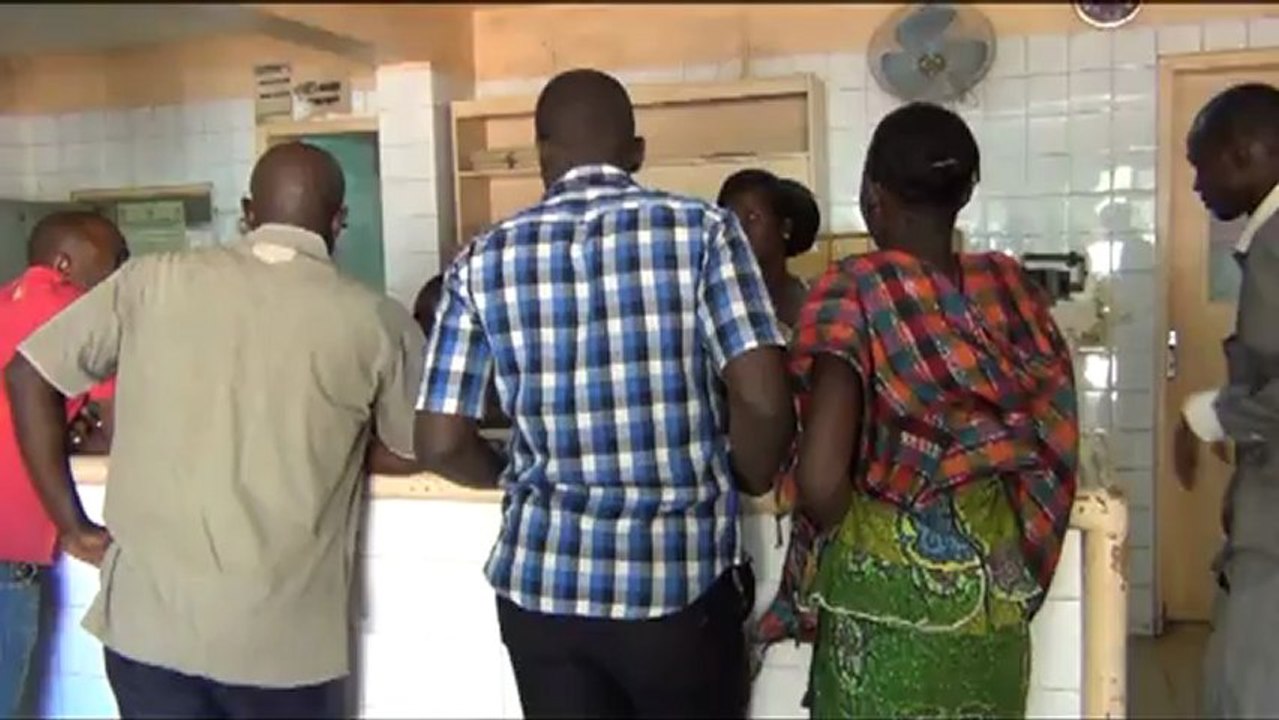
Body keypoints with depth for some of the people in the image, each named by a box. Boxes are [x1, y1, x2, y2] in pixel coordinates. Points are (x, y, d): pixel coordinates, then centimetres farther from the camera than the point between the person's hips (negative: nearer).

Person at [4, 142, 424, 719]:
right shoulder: (375, 320, -5)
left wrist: (73, 525, 9)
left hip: (146, 620, 2)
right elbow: (408, 453, 5)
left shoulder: (152, 280, 1)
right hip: (283, 635, -1)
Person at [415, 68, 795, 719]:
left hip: (542, 583, 2)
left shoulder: (484, 260, 0)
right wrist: (742, 486, 5)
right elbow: (763, 402, -14)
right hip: (681, 579, -1)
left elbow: (440, 445, -2)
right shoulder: (702, 229, -6)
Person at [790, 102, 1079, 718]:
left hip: (889, 582, -5)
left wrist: (850, 534, -2)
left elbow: (821, 481, -22)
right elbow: (1051, 443, 5)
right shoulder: (1011, 288, -1)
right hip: (996, 576, 5)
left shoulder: (855, 292, -16)